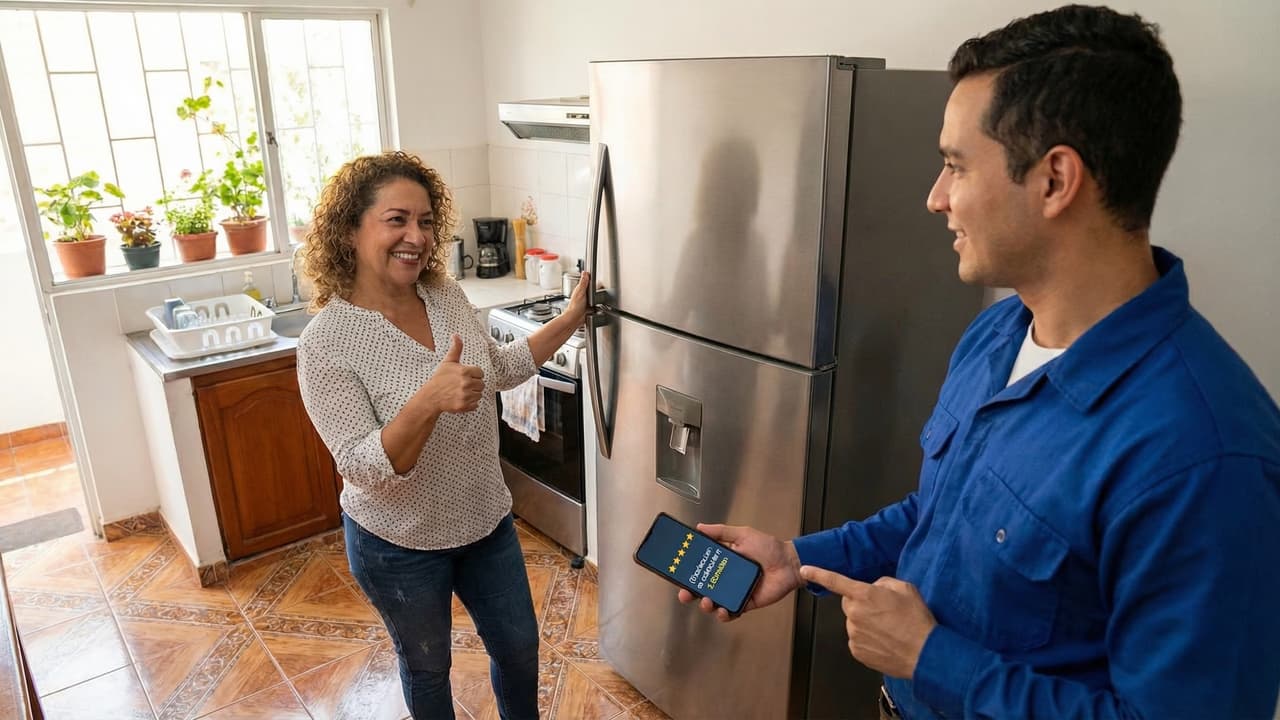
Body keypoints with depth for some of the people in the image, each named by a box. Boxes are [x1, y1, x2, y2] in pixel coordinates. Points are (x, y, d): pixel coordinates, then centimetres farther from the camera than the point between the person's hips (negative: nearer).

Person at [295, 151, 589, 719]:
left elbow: (499, 370, 10)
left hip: (485, 521, 5)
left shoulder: (447, 297, -7)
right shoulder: (327, 342, -24)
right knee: (428, 667, 21)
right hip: (399, 545, -5)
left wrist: (570, 320, 3)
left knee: (519, 645, 22)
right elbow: (362, 469, -26)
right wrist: (429, 401, -42)